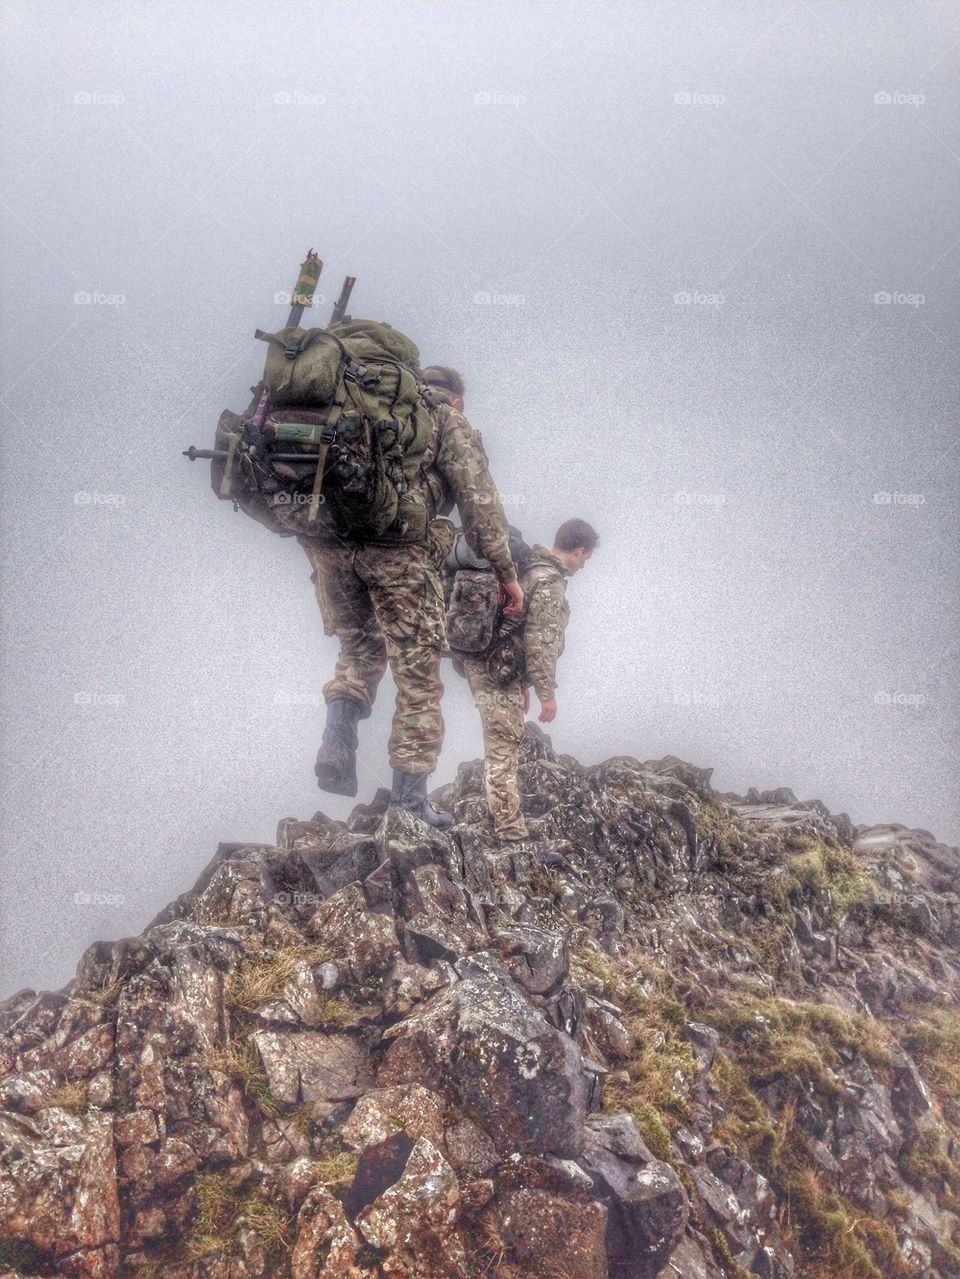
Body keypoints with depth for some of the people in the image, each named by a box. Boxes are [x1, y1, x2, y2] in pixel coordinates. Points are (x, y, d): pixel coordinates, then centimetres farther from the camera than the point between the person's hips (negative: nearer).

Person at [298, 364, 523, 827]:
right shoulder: (447, 419, 16)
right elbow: (479, 500, 6)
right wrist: (507, 573, 8)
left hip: (324, 533, 5)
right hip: (393, 541, -5)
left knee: (359, 646, 26)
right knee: (418, 674, 5)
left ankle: (337, 739, 2)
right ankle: (409, 800, 5)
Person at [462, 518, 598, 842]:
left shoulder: (531, 568, 16)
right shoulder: (550, 581, -15)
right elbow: (540, 643, -20)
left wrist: (522, 683, 25)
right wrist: (547, 693, -14)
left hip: (488, 666, 10)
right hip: (496, 671, -10)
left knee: (502, 746, 18)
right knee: (504, 748, -7)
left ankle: (501, 815, 28)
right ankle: (511, 832, -3)